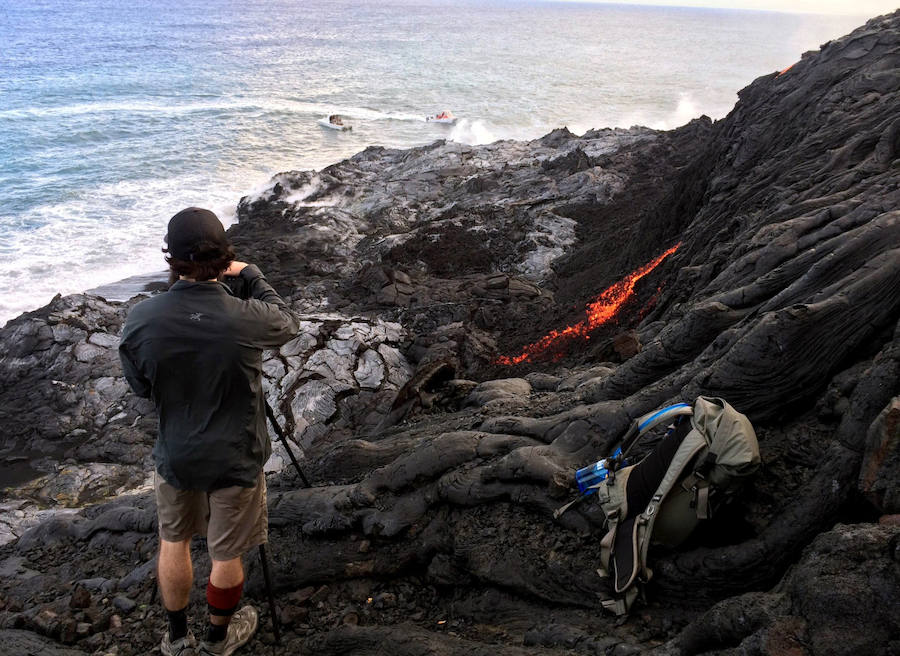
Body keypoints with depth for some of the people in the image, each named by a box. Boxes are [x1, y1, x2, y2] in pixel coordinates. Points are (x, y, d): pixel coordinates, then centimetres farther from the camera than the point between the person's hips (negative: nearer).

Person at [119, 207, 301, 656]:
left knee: (174, 540, 25)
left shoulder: (140, 320, -18)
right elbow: (287, 322, -1)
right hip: (235, 461, -2)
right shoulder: (247, 319, -25)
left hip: (174, 456, 2)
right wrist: (249, 275, 7)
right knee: (226, 554, 18)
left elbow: (140, 387, -1)